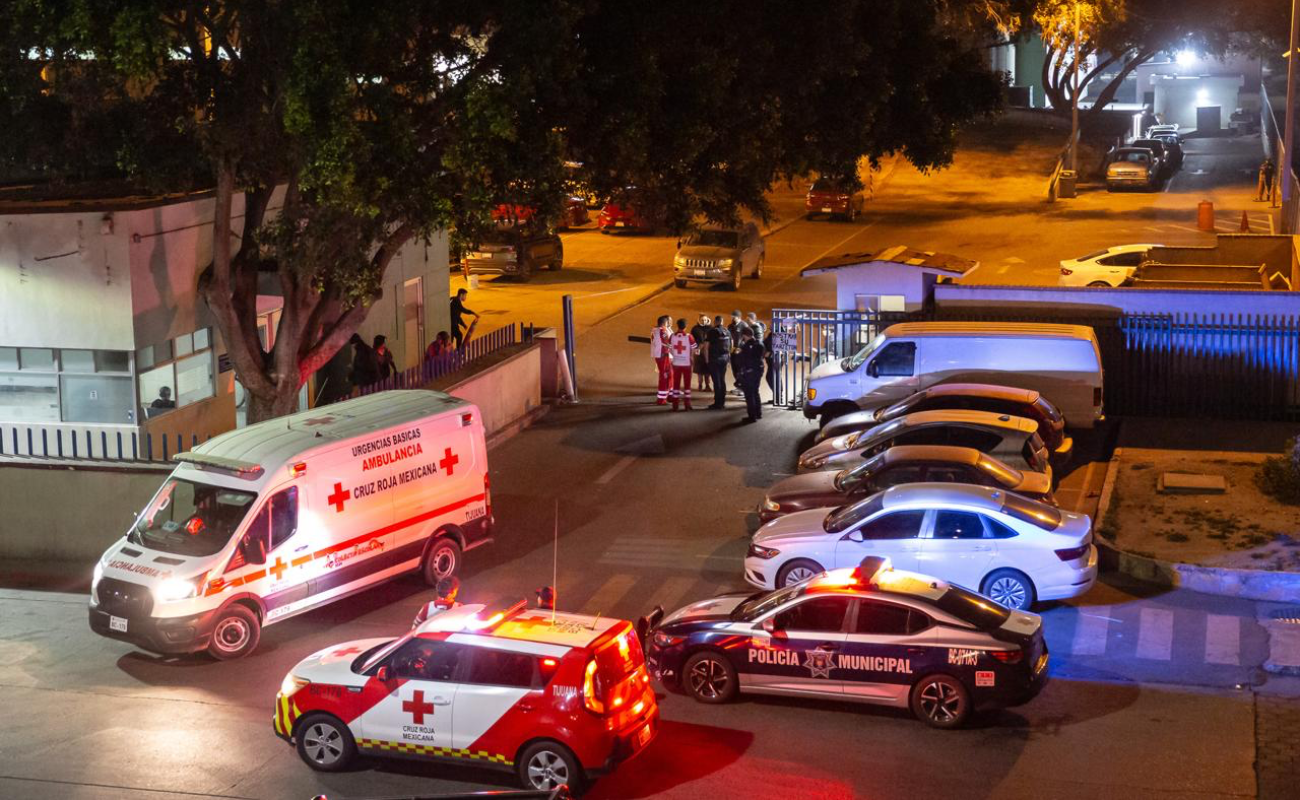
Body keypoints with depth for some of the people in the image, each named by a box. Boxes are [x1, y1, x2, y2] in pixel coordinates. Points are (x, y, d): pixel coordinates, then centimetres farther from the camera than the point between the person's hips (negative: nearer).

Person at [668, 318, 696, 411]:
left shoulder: (672, 336, -3)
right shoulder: (689, 337, -11)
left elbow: (670, 349, 4)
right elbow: (693, 350, -7)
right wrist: (692, 358, 12)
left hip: (676, 363, 2)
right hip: (687, 363, -2)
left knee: (676, 383, 9)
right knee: (687, 384, 6)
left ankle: (675, 405, 8)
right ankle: (687, 405, 5)